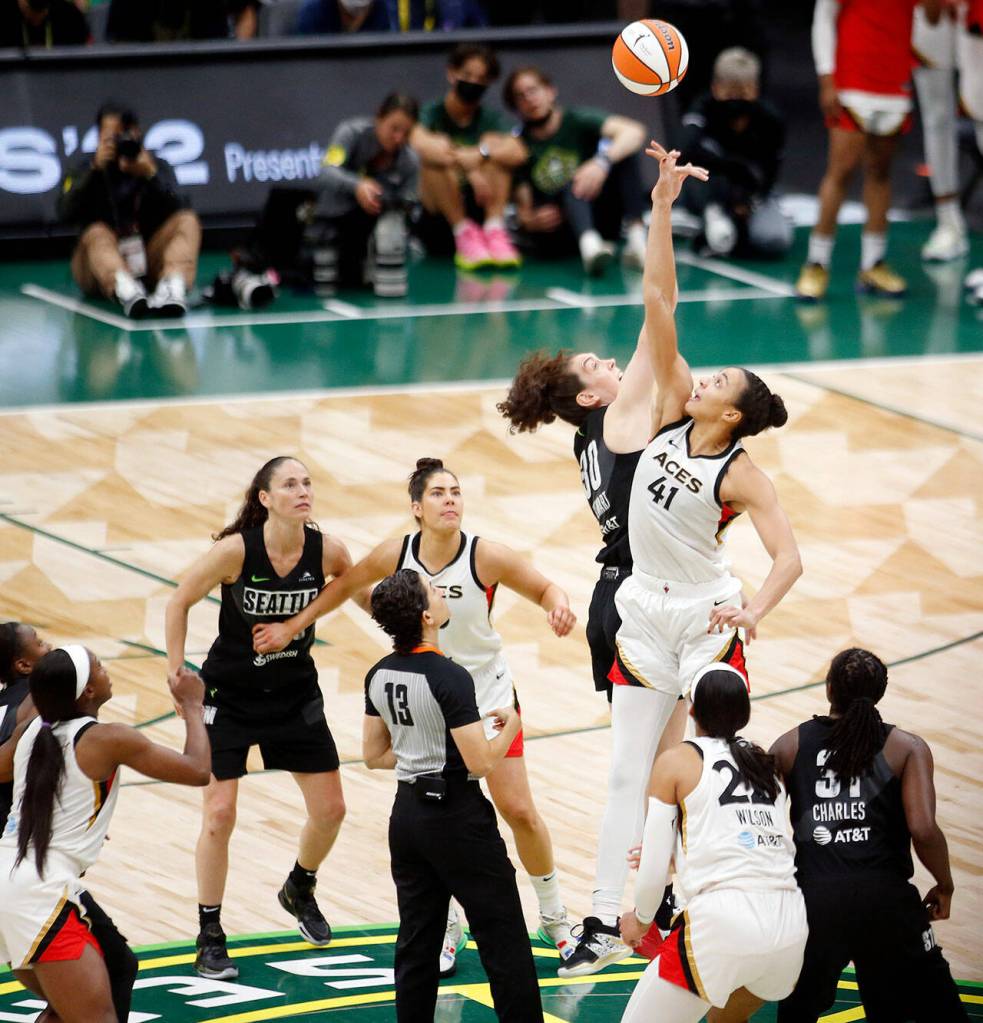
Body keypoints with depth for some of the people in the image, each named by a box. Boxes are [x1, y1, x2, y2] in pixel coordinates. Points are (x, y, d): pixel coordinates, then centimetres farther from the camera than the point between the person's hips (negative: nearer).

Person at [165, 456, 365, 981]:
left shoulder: (327, 551, -14)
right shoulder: (236, 550, -23)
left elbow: (365, 595, 6)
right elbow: (179, 603, -10)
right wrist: (177, 678, -10)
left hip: (296, 694, 4)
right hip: (230, 695, -4)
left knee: (330, 809, 6)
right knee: (219, 815, -8)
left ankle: (300, 889, 37)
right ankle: (209, 938, 6)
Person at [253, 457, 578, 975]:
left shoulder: (486, 555, -20)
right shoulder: (396, 555, -13)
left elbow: (544, 588, -8)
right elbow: (345, 585, 6)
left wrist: (557, 604, -31)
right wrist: (291, 627, 7)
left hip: (487, 694, -2)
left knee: (519, 810, 0)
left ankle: (554, 918, 18)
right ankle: (446, 929, 17)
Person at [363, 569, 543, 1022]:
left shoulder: (379, 676, 2)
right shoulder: (449, 678, -21)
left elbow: (374, 755, 11)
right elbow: (481, 763, -20)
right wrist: (510, 726, -3)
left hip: (408, 811, 7)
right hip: (457, 816, -7)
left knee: (416, 943, 12)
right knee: (503, 939, 2)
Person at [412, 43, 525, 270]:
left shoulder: (491, 118, 6)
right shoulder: (432, 114, -2)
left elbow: (518, 153, -16)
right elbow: (419, 143, -29)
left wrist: (480, 154, -34)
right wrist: (470, 170, -38)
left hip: (480, 211, 2)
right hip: (437, 217, -2)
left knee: (494, 143, -15)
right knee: (435, 155, -25)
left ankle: (495, 231, -27)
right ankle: (464, 234, -29)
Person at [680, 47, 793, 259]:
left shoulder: (770, 120, -17)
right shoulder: (704, 109, -22)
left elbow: (769, 175, -10)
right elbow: (689, 150, -42)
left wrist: (751, 202, -28)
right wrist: (738, 170, -43)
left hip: (752, 194, 1)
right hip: (705, 192, -1)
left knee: (775, 240, -29)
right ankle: (713, 215, -24)